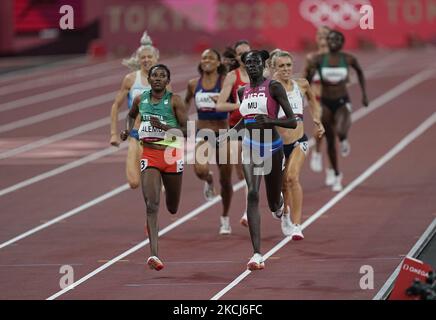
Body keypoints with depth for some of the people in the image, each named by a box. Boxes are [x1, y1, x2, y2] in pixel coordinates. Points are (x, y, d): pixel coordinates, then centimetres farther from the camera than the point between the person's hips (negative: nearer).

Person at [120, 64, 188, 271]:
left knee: (172, 208, 15)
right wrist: (128, 130, 7)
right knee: (151, 204, -16)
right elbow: (131, 115, 26)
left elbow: (187, 130, -7)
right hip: (149, 155, 1)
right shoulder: (140, 99, 4)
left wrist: (165, 127, -21)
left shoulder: (174, 101, -5)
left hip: (171, 154, -1)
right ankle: (154, 253, -22)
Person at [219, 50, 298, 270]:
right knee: (252, 195, -19)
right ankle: (257, 255, -24)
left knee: (274, 205, 11)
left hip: (272, 148, -3)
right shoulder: (243, 91, 7)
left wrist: (270, 121, -28)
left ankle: (278, 201, 55)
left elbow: (292, 122, -11)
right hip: (250, 147, 3)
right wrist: (230, 133, 12)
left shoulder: (274, 87, -9)